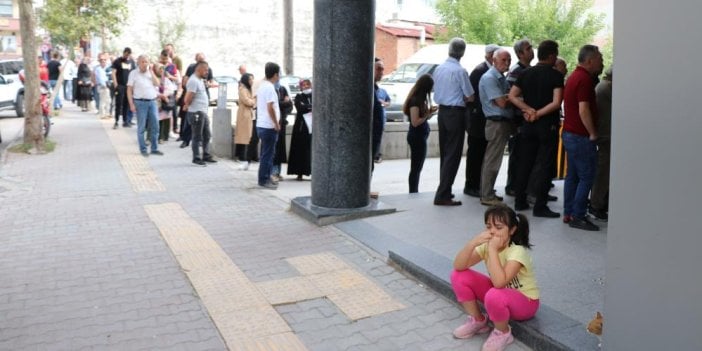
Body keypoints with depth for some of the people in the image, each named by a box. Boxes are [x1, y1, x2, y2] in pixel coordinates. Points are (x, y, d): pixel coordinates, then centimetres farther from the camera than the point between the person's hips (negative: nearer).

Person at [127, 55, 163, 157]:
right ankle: (143, 149, 10)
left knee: (155, 126, 5)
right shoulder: (133, 73, 0)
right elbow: (129, 90, -3)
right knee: (141, 128, 2)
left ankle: (154, 149, 15)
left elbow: (157, 84, -3)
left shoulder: (151, 72, 11)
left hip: (152, 102, 4)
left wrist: (151, 71, -4)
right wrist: (131, 104, -10)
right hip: (140, 102, -4)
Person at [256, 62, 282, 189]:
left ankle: (265, 178, 21)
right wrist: (276, 124, -15)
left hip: (261, 125, 10)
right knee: (267, 154, -3)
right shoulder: (270, 87, -16)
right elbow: (270, 108, -22)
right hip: (269, 126, -10)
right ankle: (264, 180, 2)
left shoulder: (261, 86, 12)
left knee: (266, 154, 15)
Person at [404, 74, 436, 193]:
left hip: (419, 136, 9)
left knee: (416, 168, 14)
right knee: (416, 168, -2)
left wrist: (429, 111, 1)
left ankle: (414, 193, 21)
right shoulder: (415, 100, -17)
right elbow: (415, 122, -21)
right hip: (417, 137, -9)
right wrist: (429, 113, -14)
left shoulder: (419, 98, 9)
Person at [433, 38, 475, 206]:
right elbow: (470, 97, -10)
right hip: (455, 113, -7)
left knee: (444, 153, 14)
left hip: (442, 111, 7)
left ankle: (444, 190, 21)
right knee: (453, 155, -3)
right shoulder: (460, 71, -15)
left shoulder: (438, 69, 6)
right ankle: (442, 195, -5)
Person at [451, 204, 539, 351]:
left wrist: (493, 249, -38)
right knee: (458, 276, -10)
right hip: (500, 292, 6)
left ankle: (503, 333, -7)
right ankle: (478, 321, 8)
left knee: (494, 296, -40)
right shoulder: (487, 245, -10)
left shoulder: (517, 251, -28)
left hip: (525, 302, -6)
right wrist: (473, 243, -32)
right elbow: (458, 266, -18)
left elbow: (499, 282, -42)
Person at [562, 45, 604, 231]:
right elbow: (584, 110, -21)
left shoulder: (574, 76, 14)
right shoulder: (585, 78, -16)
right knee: (586, 177, -3)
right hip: (581, 136, -10)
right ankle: (578, 216, 1)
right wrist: (593, 134, -14)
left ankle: (568, 213, 19)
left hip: (570, 133, 10)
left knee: (572, 175, 13)